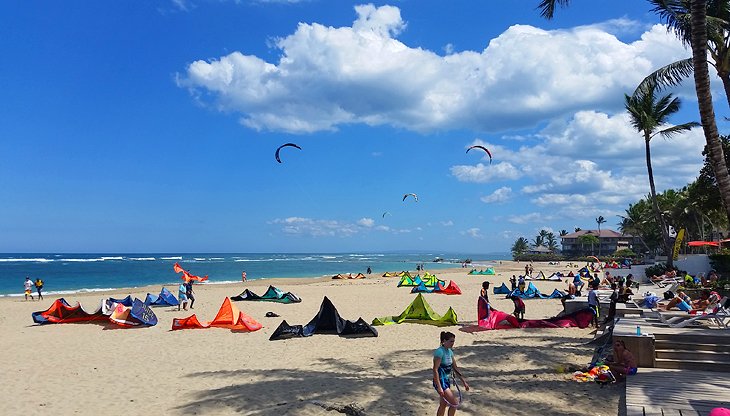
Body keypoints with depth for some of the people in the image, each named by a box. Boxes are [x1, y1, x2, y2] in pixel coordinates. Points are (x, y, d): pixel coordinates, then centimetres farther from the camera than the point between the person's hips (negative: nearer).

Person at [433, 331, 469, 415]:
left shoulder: (450, 351, 8)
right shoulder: (440, 352, -19)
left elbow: (455, 368, 15)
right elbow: (435, 370, -22)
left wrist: (464, 381, 13)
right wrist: (439, 387, -26)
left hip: (447, 381, 8)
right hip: (440, 382, -8)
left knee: (443, 406, 13)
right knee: (455, 403, -9)